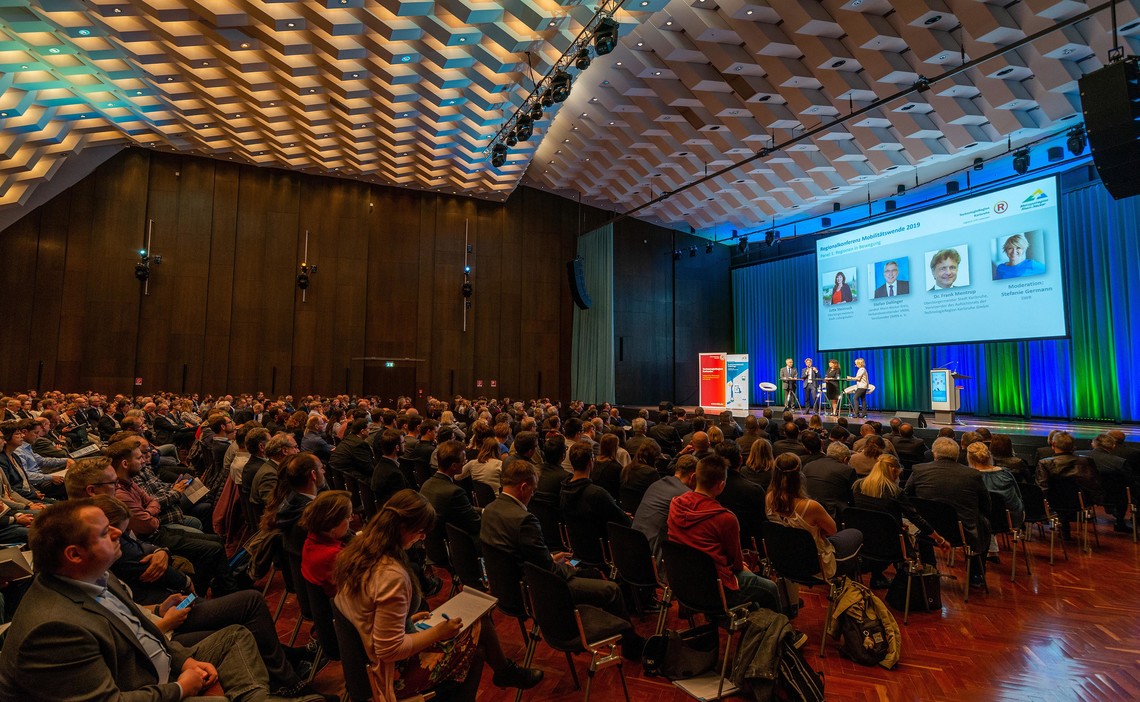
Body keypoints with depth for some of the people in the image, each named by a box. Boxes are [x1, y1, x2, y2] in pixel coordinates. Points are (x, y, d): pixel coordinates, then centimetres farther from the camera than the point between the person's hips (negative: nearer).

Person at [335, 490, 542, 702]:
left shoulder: (355, 552, -4)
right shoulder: (392, 575, -32)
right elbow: (389, 650, -27)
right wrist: (437, 632, -16)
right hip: (394, 672, -8)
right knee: (479, 626, 5)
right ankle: (505, 672, 32)